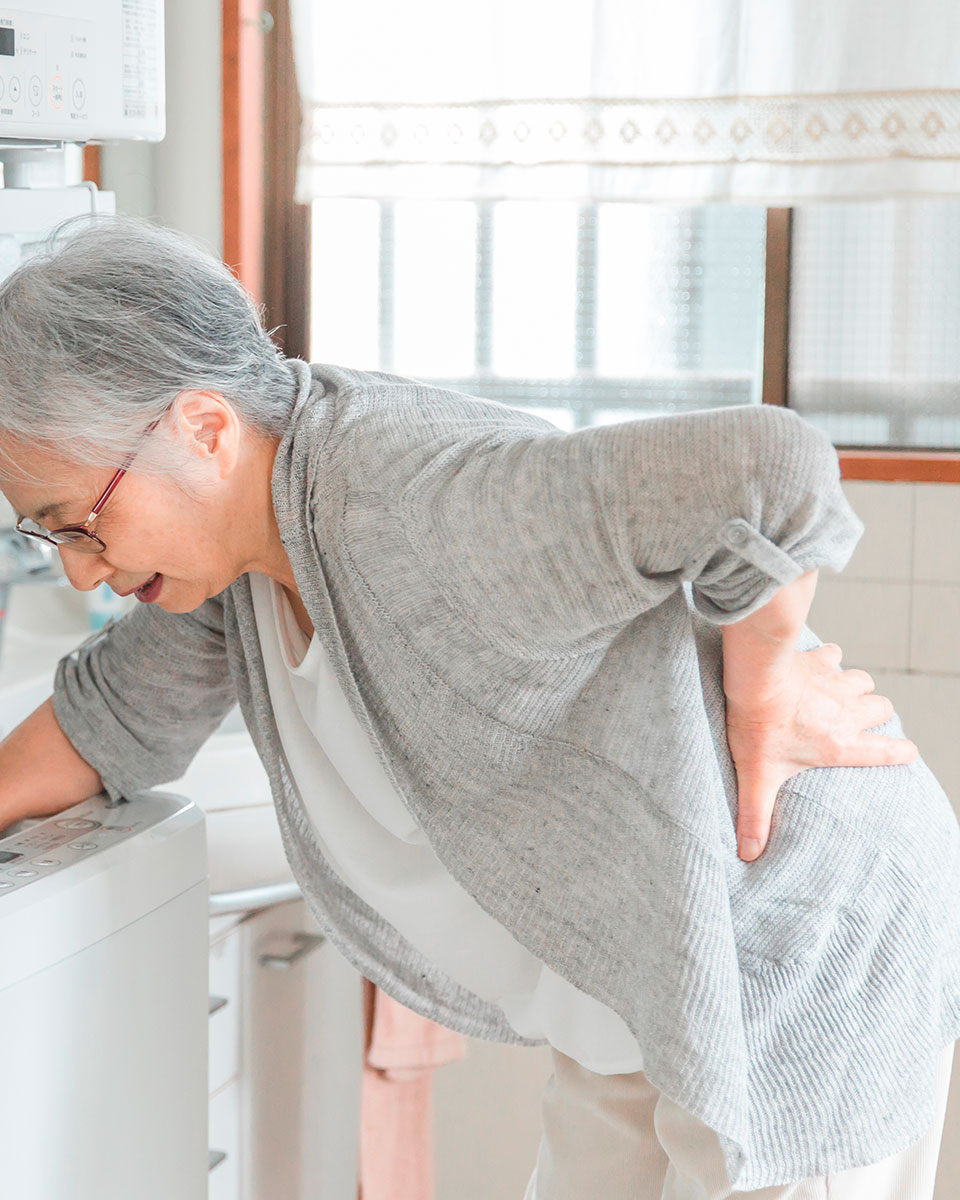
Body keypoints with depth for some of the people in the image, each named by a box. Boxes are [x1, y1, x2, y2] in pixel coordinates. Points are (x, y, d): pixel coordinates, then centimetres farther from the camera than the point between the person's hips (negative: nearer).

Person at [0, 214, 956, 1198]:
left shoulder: (414, 517, -33)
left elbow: (761, 470, -42)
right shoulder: (248, 500, -4)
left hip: (807, 946, -8)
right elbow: (121, 715, 13)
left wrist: (757, 687, -26)